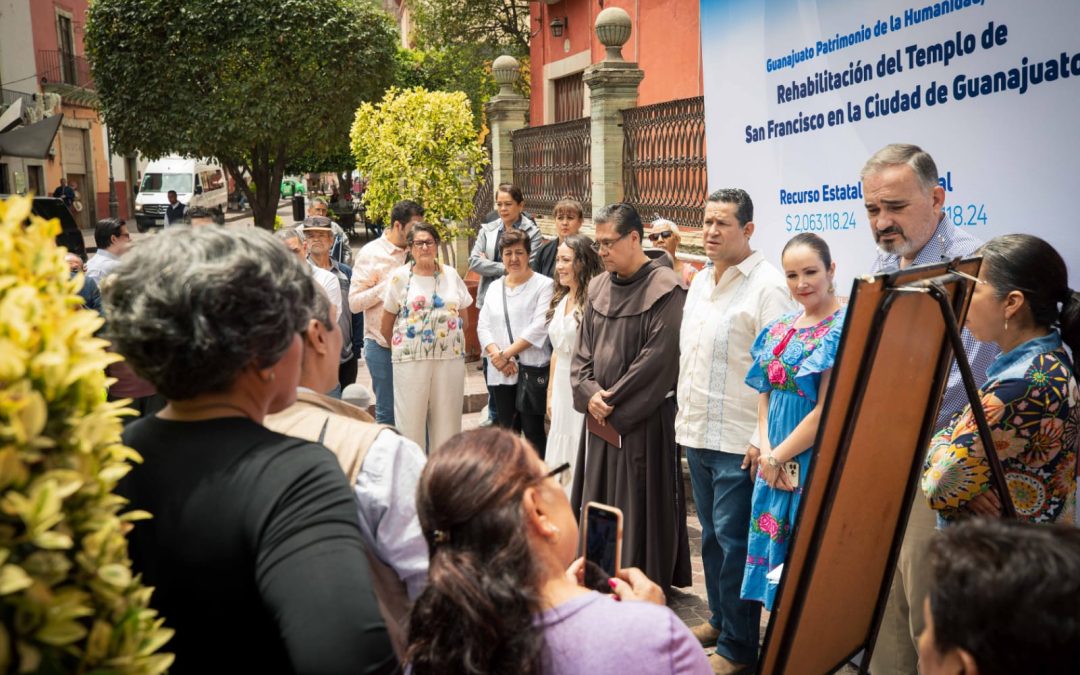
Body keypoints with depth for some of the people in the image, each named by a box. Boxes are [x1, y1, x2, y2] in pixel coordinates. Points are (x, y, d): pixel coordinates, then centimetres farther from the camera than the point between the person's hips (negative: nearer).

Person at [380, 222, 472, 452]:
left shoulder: (451, 274, 8)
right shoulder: (400, 276, 1)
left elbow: (463, 315, 15)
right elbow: (387, 322, 5)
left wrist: (455, 343, 12)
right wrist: (397, 348, 9)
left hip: (450, 357, 2)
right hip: (411, 358, -2)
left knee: (447, 418, 8)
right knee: (410, 417, 2)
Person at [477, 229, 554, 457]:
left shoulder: (544, 285, -2)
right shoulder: (495, 287, 16)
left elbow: (539, 327, -12)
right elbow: (483, 327, 10)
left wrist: (506, 354, -13)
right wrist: (496, 354, -8)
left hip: (533, 369, -5)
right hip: (501, 372, 5)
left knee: (532, 430, -4)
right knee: (507, 429, 10)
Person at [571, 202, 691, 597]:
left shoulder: (664, 289, -13)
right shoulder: (599, 288, 9)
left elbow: (658, 357, -18)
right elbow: (583, 349, 11)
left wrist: (614, 401, -14)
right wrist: (589, 392, -7)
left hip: (644, 416, -7)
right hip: (601, 414, 7)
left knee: (640, 498, 1)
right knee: (599, 496, 13)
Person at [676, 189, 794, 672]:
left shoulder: (767, 287, -14)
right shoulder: (700, 282, 13)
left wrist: (764, 440, -20)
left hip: (738, 441, -8)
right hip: (696, 433, 8)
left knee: (733, 540, -1)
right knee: (712, 534, 19)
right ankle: (718, 619, 35)